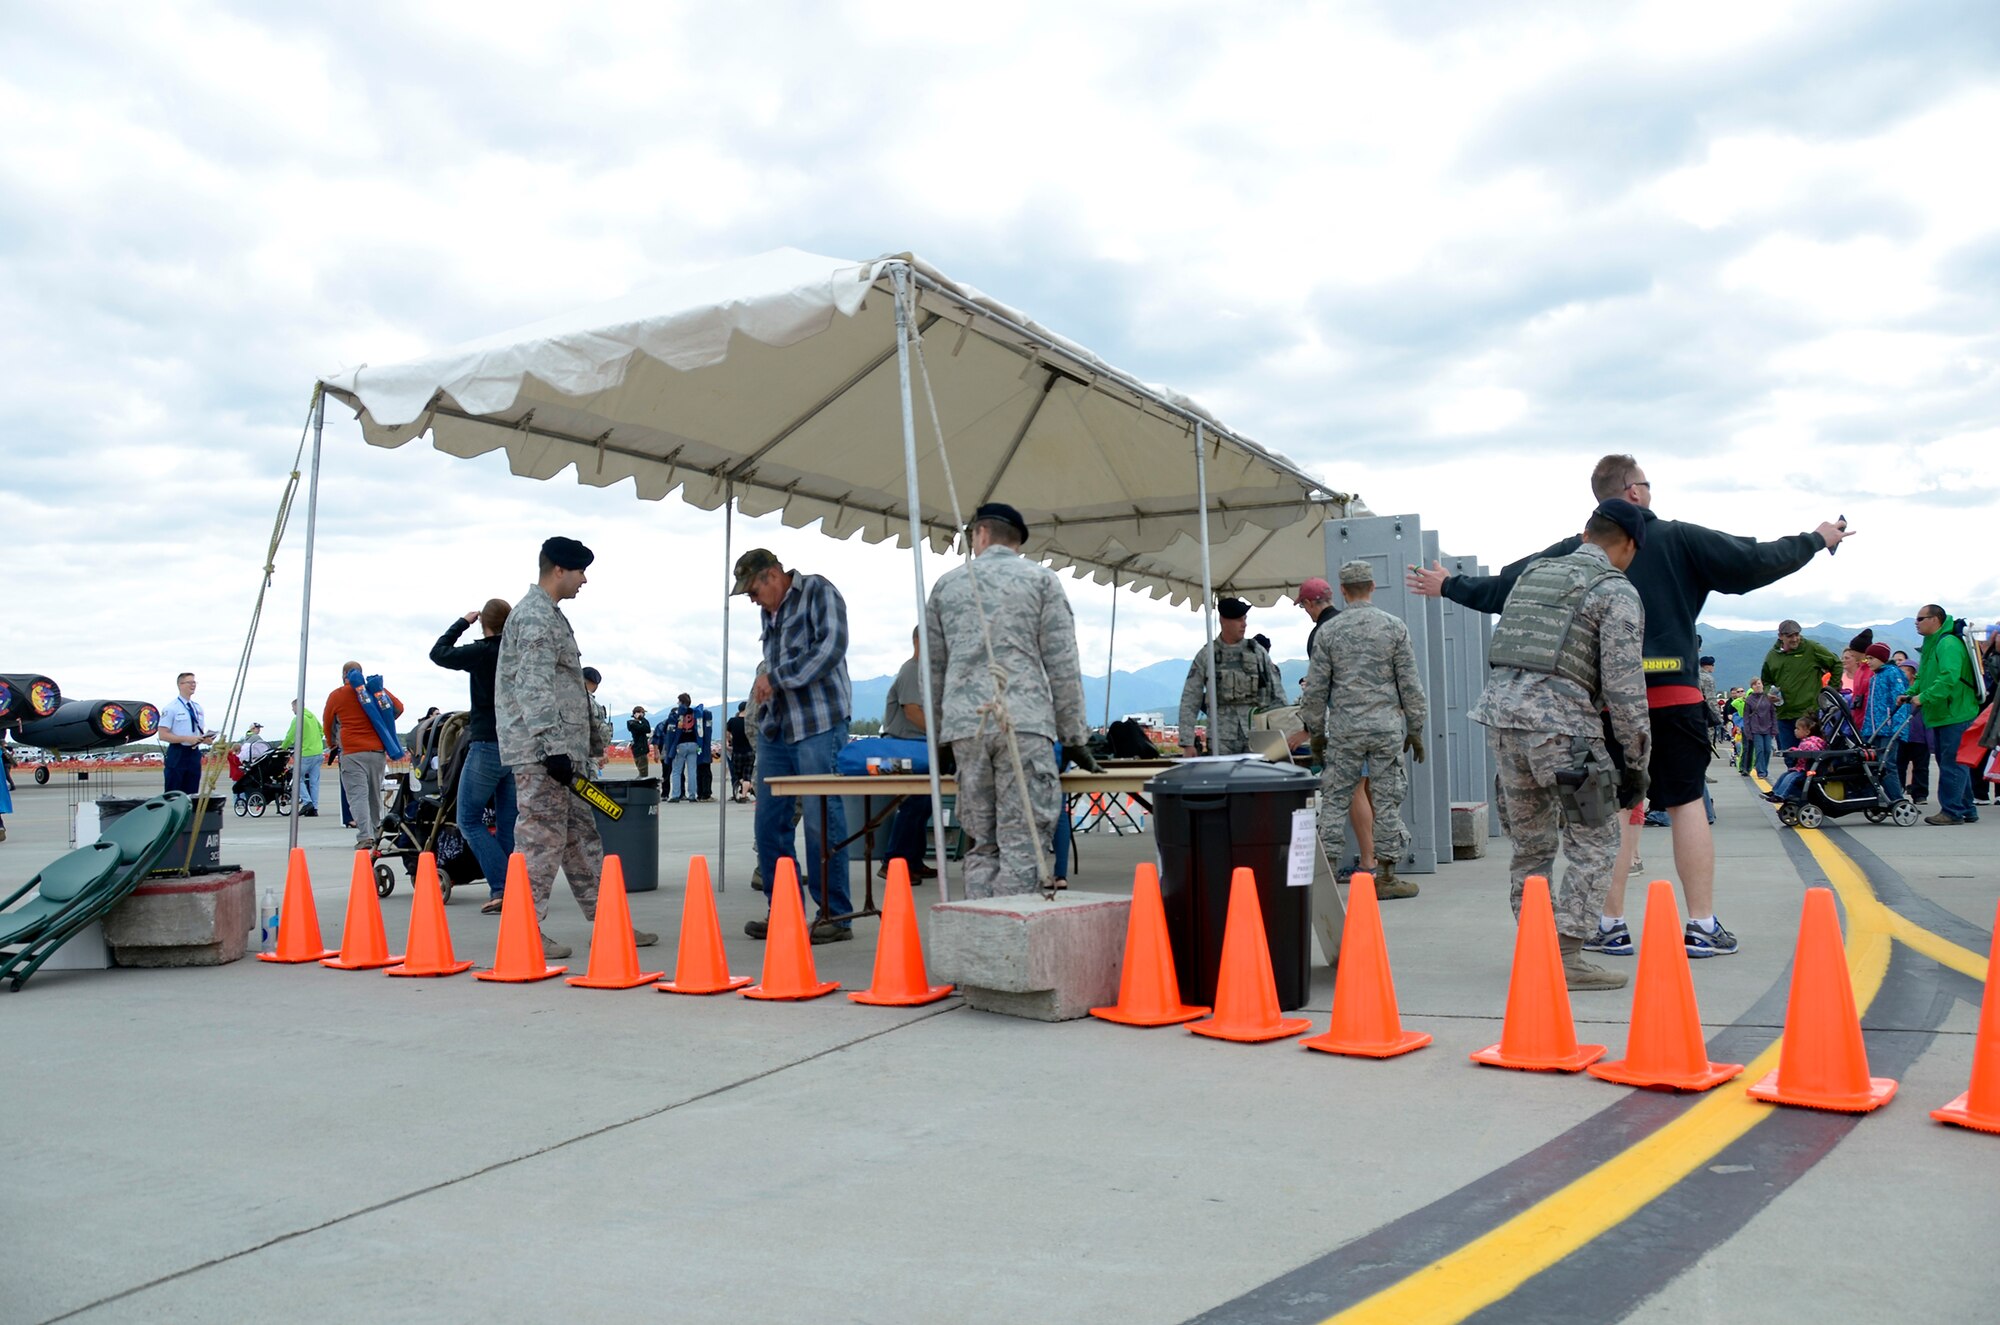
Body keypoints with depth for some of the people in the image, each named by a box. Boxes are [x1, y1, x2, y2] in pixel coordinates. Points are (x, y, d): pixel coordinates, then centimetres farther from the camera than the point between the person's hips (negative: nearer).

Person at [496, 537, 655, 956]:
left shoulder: (549, 615, 21)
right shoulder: (534, 617, -13)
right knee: (541, 838, -7)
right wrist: (553, 748, -24)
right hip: (539, 752, -11)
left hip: (561, 750, 11)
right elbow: (533, 690, -21)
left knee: (582, 836, 13)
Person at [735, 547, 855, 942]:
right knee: (770, 821, 6)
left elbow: (831, 646, -15)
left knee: (823, 820, -6)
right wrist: (763, 687, 10)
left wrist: (776, 678, -14)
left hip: (819, 724, -8)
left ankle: (835, 916, 2)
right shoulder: (769, 612, 21)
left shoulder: (818, 591, -2)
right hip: (776, 728, 8)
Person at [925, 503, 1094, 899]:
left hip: (964, 725, 3)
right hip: (1024, 723, -3)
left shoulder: (946, 584, 16)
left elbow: (933, 669, 18)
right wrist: (1074, 736, 6)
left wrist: (941, 734, 26)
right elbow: (1063, 666, 2)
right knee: (1023, 847, -5)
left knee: (982, 846, 9)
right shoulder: (1041, 579, 7)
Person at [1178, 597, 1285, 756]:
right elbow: (1190, 700, 3)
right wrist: (1187, 742, -3)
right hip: (1222, 738, -2)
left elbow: (1277, 692, 11)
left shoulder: (1257, 652, 9)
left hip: (1257, 736, 2)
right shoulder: (1206, 655, 4)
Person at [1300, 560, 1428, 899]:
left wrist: (1315, 732, 13)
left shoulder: (1329, 632, 1)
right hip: (1387, 726, 0)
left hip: (1343, 729, 0)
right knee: (1387, 800, 5)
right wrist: (1416, 730, 9)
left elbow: (1315, 689, 3)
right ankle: (1385, 876, 10)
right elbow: (1410, 684, 1)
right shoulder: (1394, 627, 0)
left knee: (1334, 799, 6)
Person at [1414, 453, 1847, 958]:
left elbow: (1507, 586, 6)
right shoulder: (1678, 540, 1)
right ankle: (1703, 925, 5)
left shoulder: (1574, 552, 4)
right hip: (1672, 694, -2)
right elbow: (1756, 561, 6)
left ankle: (1610, 925, 9)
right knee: (1687, 802, 4)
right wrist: (1816, 540, 23)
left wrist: (1449, 586, 20)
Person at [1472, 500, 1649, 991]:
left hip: (1501, 711, 7)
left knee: (1529, 843, 15)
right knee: (1594, 844, 2)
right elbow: (1624, 685, -4)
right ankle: (1566, 957, -2)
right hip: (1561, 721, -7)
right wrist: (1635, 763, 1)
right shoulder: (1616, 591, 1)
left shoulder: (1531, 575, 22)